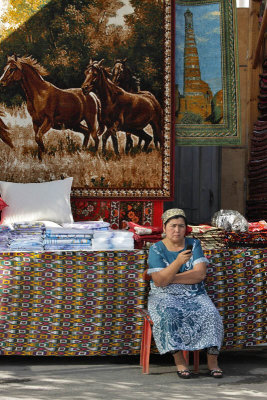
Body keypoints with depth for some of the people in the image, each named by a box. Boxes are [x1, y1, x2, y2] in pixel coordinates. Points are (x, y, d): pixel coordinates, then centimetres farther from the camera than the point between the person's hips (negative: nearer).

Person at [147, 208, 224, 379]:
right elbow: (159, 281, -15)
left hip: (194, 295, 2)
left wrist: (171, 278, -13)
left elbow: (200, 274, -8)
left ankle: (213, 361, -21)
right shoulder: (156, 249, -2)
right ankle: (179, 361, -26)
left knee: (210, 313, -27)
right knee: (169, 315, -35)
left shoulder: (194, 244, 5)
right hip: (165, 296, -2)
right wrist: (178, 261, -29)